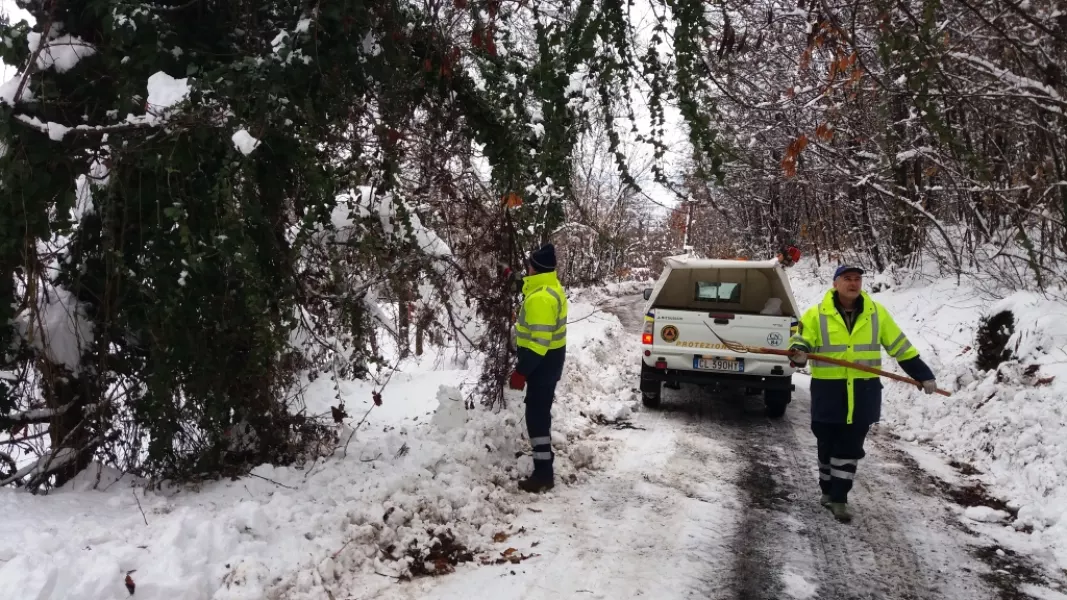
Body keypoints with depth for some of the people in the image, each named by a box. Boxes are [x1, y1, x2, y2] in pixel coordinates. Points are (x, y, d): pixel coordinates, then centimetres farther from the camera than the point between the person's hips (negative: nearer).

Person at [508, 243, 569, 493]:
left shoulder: (541, 298, -26)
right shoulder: (551, 288, 7)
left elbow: (539, 342, -28)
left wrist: (520, 372, -26)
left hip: (543, 362, -11)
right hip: (550, 359, 11)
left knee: (537, 415, -5)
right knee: (540, 412, 20)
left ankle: (543, 474, -1)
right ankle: (543, 466, 32)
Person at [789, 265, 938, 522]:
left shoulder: (876, 313, 4)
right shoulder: (817, 314, -3)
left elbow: (900, 346, 9)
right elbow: (801, 341, -4)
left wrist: (923, 375, 8)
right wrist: (799, 354, -28)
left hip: (863, 392, 1)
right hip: (828, 391, -1)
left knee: (851, 448, 3)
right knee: (827, 445, 9)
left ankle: (839, 498, 11)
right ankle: (828, 491, 28)